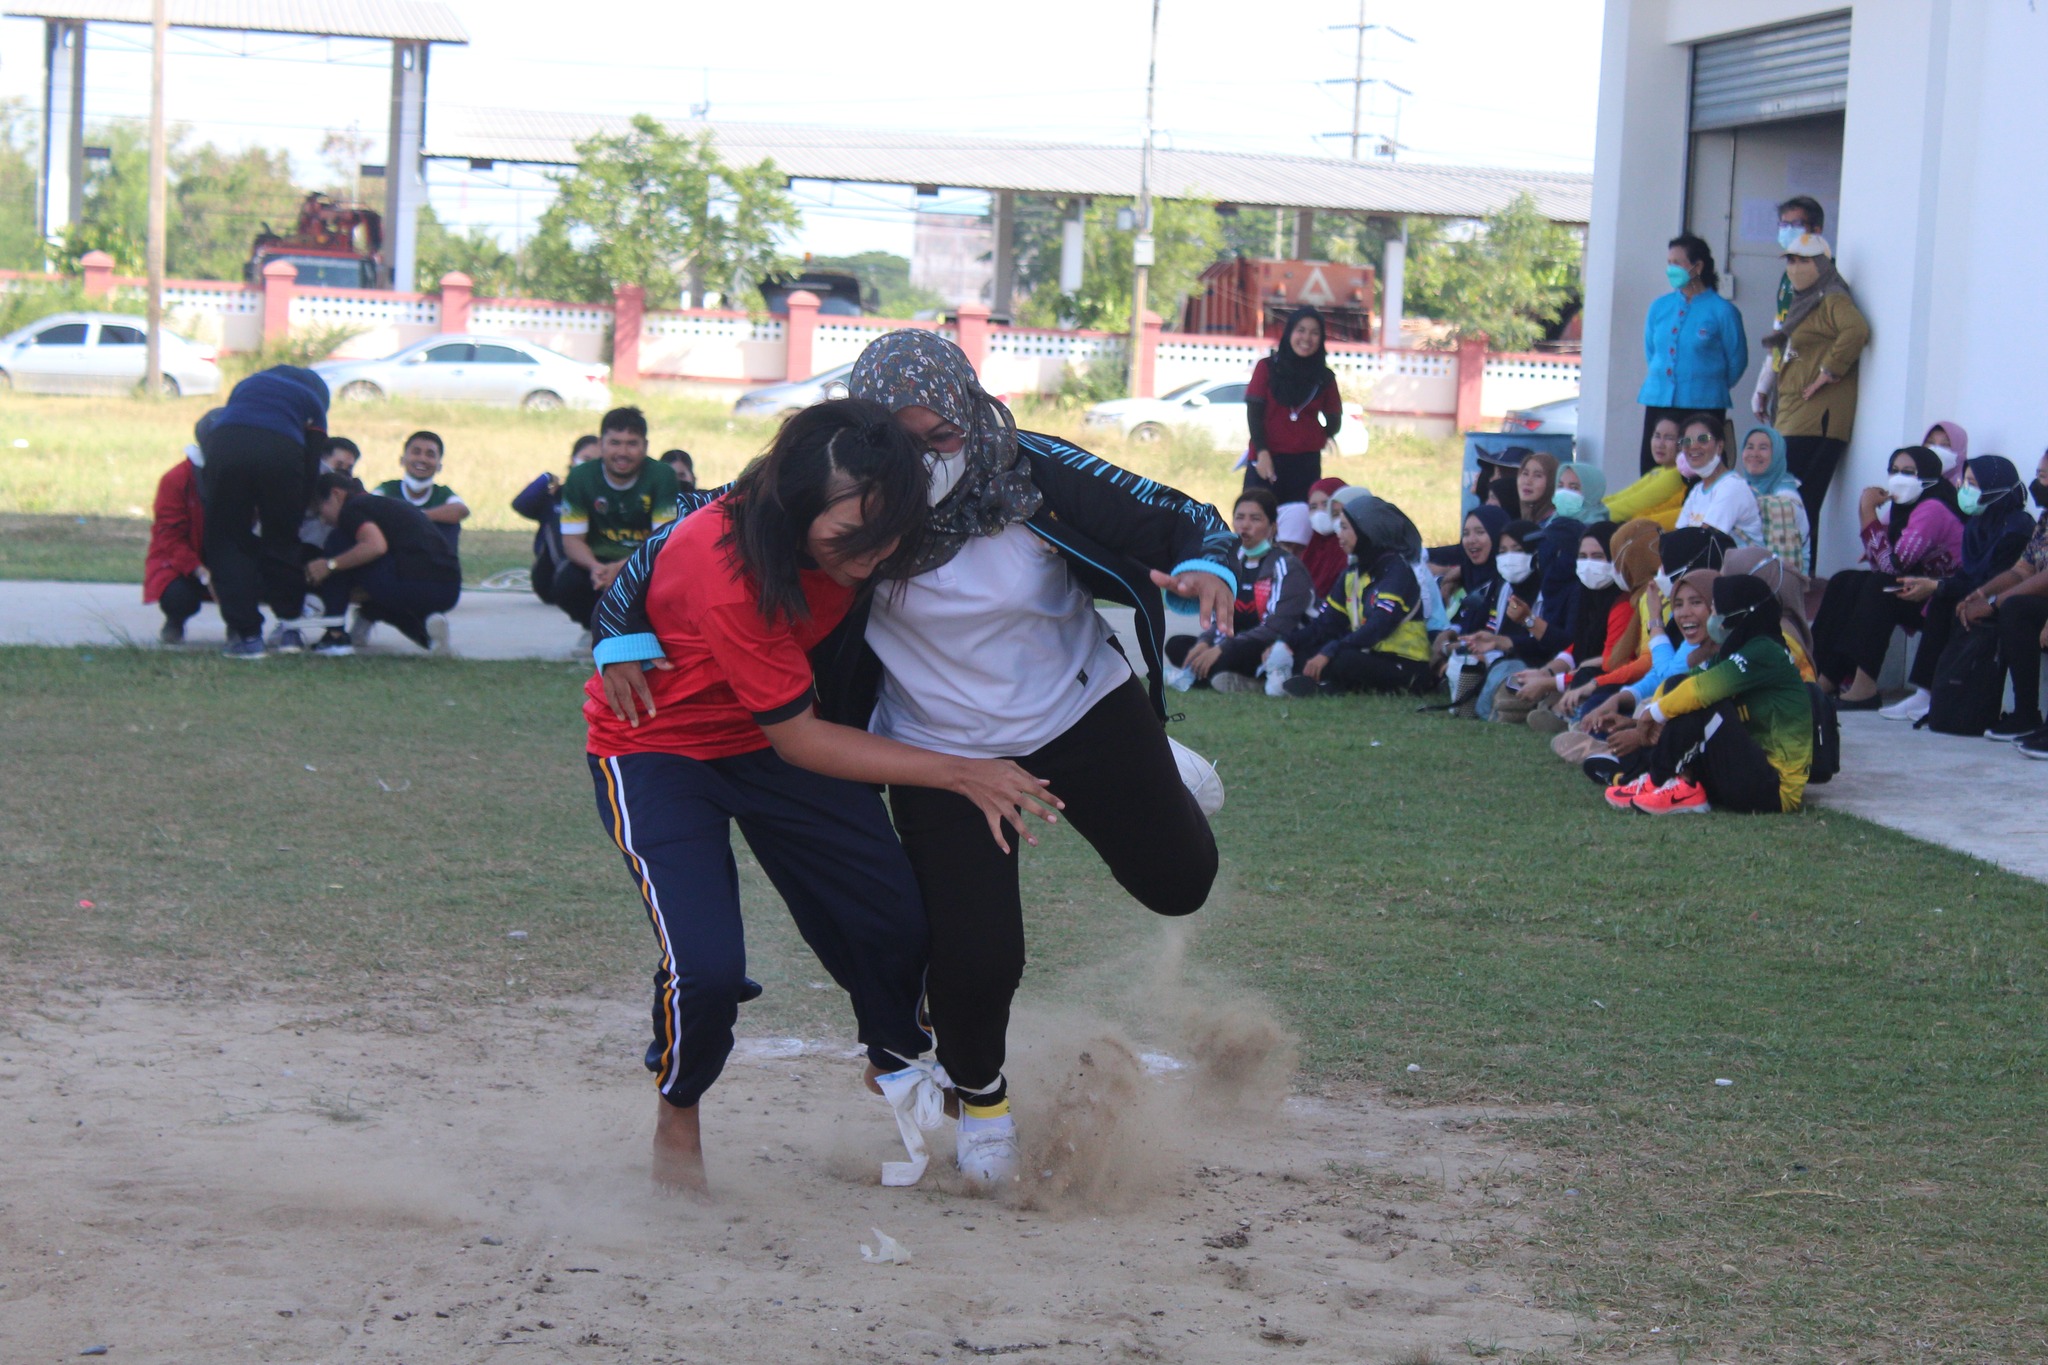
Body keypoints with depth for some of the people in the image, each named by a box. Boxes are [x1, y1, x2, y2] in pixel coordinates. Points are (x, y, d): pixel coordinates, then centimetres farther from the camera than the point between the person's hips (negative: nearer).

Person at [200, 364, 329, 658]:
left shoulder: (248, 383, 37)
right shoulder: (313, 398, 29)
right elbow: (311, 467, 18)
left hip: (224, 444, 1)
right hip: (281, 453, -1)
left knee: (227, 543, 10)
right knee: (282, 542, 18)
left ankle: (247, 635, 5)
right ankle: (289, 626, 21)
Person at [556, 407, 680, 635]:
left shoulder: (662, 476, -12)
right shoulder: (580, 478, -6)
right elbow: (572, 539, -8)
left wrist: (621, 567, -35)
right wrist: (595, 567, -31)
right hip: (599, 561, 1)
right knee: (567, 580, -30)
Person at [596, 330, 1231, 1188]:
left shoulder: (1037, 476, -24)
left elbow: (1182, 522, -18)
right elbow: (701, 524, -18)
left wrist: (1207, 569, -40)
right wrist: (625, 629, -26)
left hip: (1086, 711, 2)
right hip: (941, 753, -1)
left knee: (1178, 883, 16)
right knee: (975, 958, -11)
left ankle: (1150, 770, 53)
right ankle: (977, 1088, 26)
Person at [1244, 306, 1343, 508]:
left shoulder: (1325, 377, 8)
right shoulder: (1267, 368, 3)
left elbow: (1334, 421, 17)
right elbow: (1253, 413, -2)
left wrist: (1318, 439, 2)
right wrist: (1262, 452, -12)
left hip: (1307, 463, 2)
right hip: (1267, 460, -2)